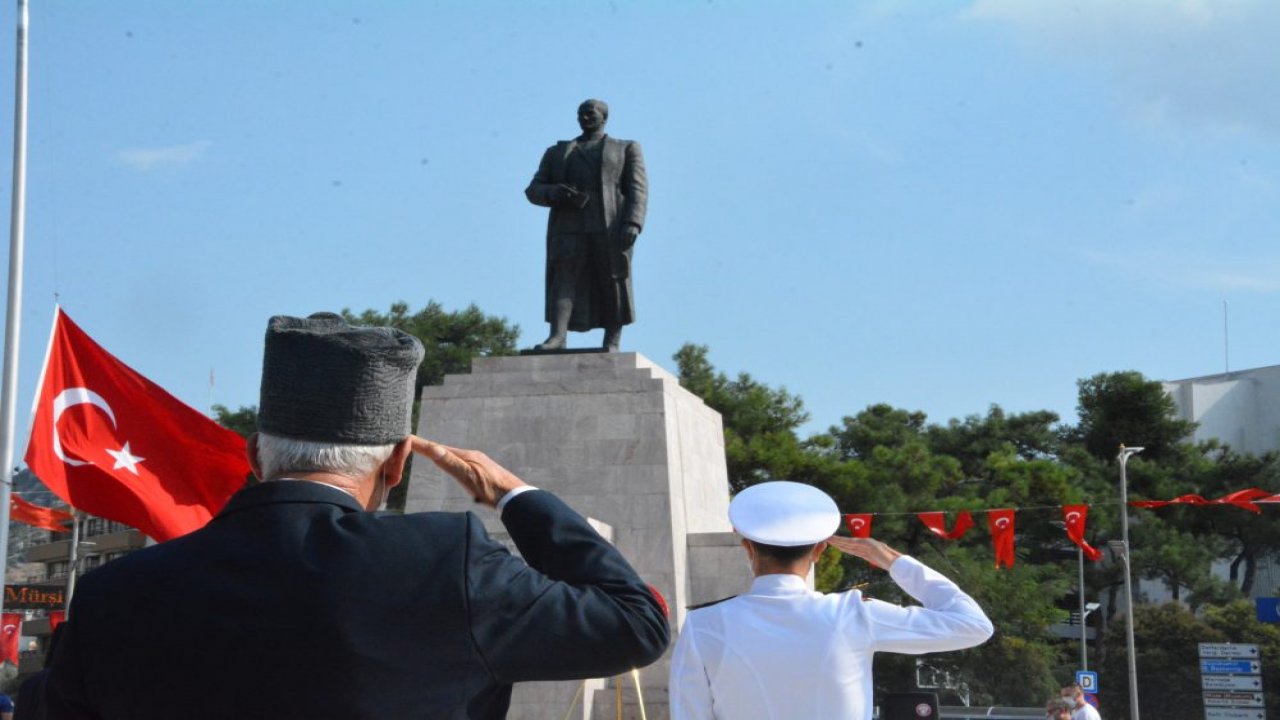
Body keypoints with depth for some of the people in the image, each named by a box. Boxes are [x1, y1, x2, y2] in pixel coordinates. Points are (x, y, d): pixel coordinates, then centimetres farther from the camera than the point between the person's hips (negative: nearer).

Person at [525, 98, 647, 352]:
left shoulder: (626, 149, 16)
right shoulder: (557, 153, 22)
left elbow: (638, 189, 3)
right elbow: (534, 191, 15)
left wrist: (632, 223, -14)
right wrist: (556, 193, -8)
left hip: (611, 226, -1)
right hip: (569, 227, 1)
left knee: (613, 283, -4)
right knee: (564, 275, -16)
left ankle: (611, 344, 0)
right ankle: (557, 337, -28)